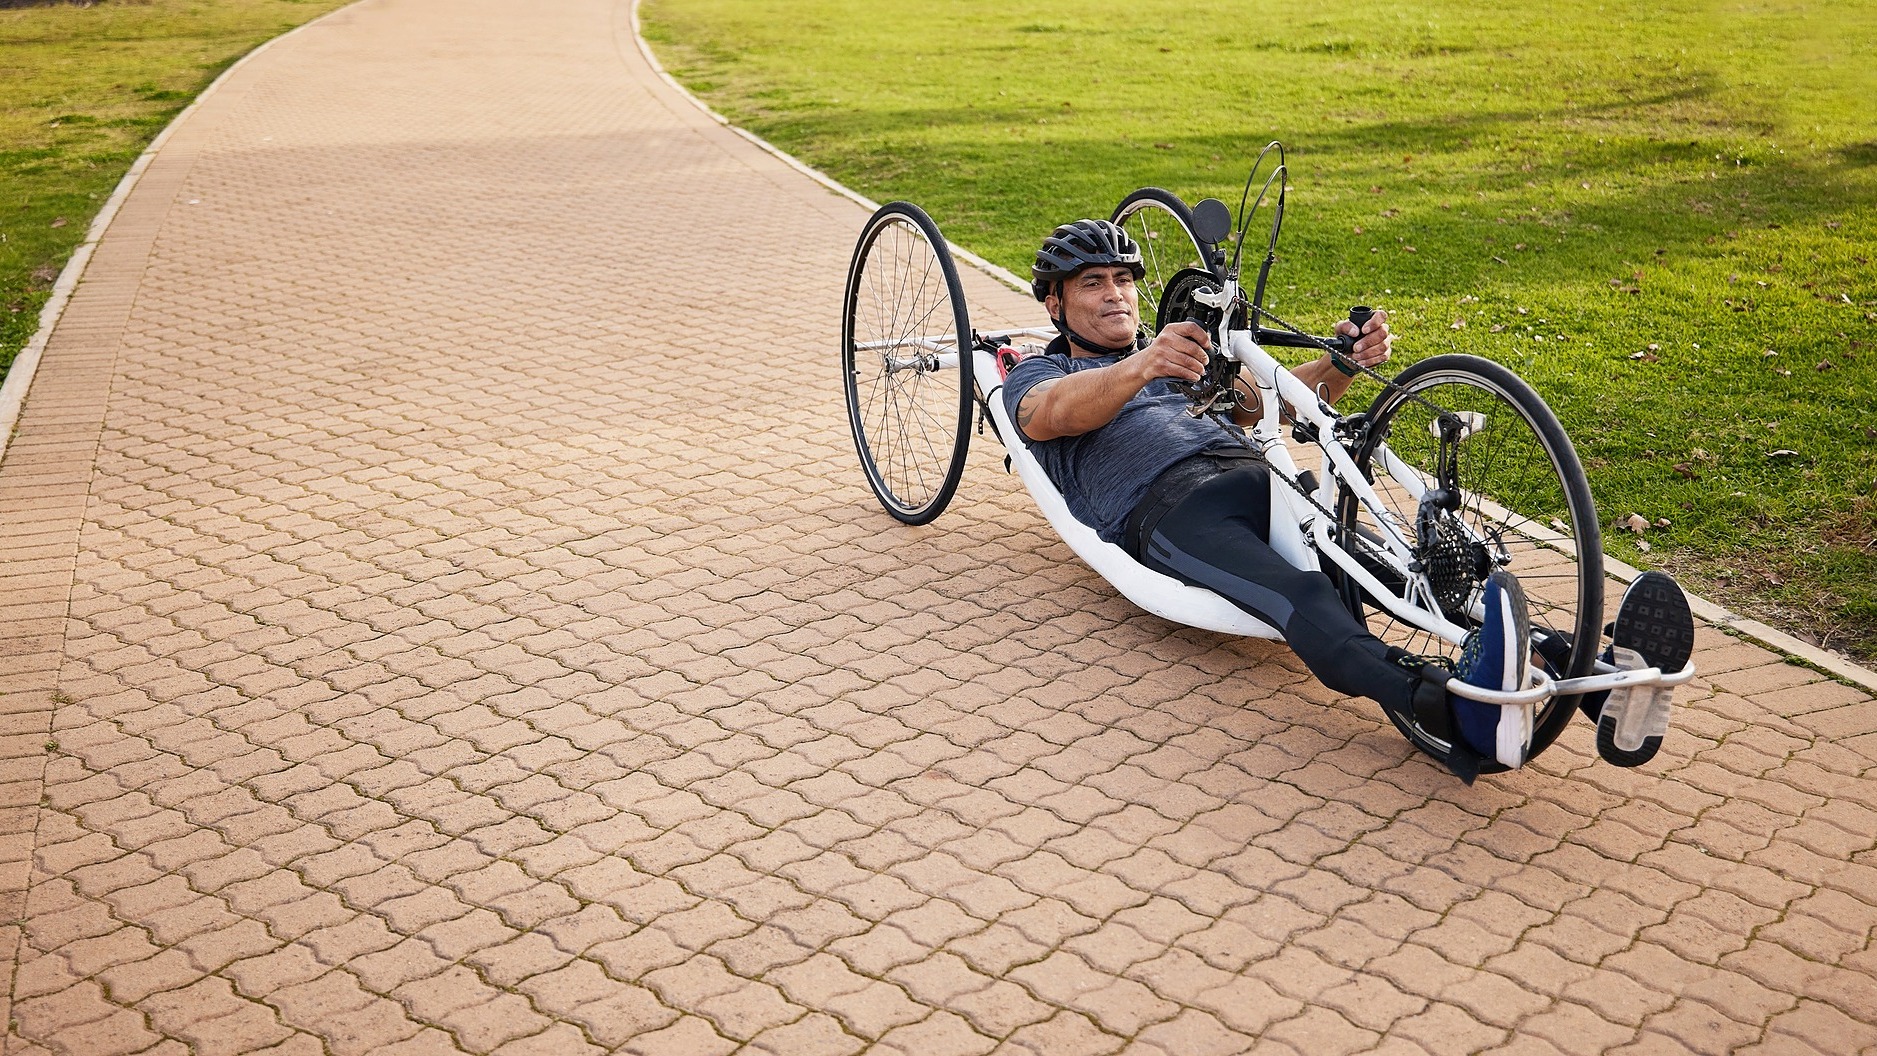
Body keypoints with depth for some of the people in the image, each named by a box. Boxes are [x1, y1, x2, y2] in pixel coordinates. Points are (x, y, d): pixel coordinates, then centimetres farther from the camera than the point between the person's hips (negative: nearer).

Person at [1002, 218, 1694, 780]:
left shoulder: (1187, 356, 38)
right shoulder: (1036, 376, 22)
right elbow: (1047, 415, -6)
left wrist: (1342, 364, -3)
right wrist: (1142, 367, -27)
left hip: (1257, 476, 5)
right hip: (1164, 505, -4)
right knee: (1299, 597, -37)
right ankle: (1453, 715, -64)